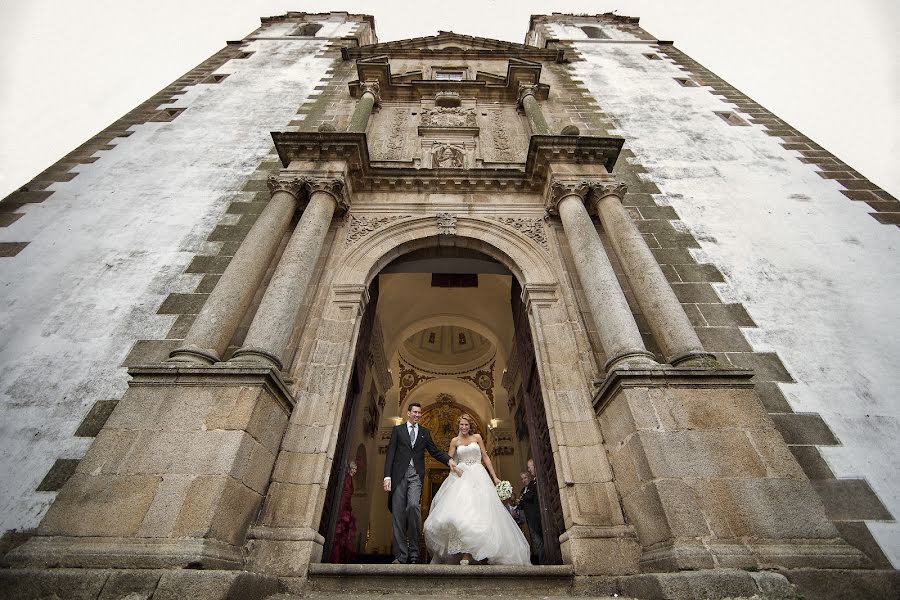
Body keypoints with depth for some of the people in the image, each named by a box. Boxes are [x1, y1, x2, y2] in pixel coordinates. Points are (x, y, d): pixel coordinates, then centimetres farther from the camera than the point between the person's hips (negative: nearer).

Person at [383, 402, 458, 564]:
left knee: (413, 505, -20)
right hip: (399, 474, 0)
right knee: (398, 513, -1)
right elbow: (390, 454, 5)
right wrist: (387, 476, -5)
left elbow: (434, 451, 15)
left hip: (416, 475, 0)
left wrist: (449, 460, -2)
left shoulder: (424, 432, 17)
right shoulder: (397, 430, 11)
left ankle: (414, 551, -6)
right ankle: (401, 555, 10)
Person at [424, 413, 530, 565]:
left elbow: (485, 457, 8)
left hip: (478, 475, 0)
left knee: (477, 510, -10)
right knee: (460, 509, -15)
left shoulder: (477, 437, 7)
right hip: (462, 475, 0)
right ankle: (466, 554, -8)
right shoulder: (455, 441, 8)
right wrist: (454, 468, -12)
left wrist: (494, 476, 5)